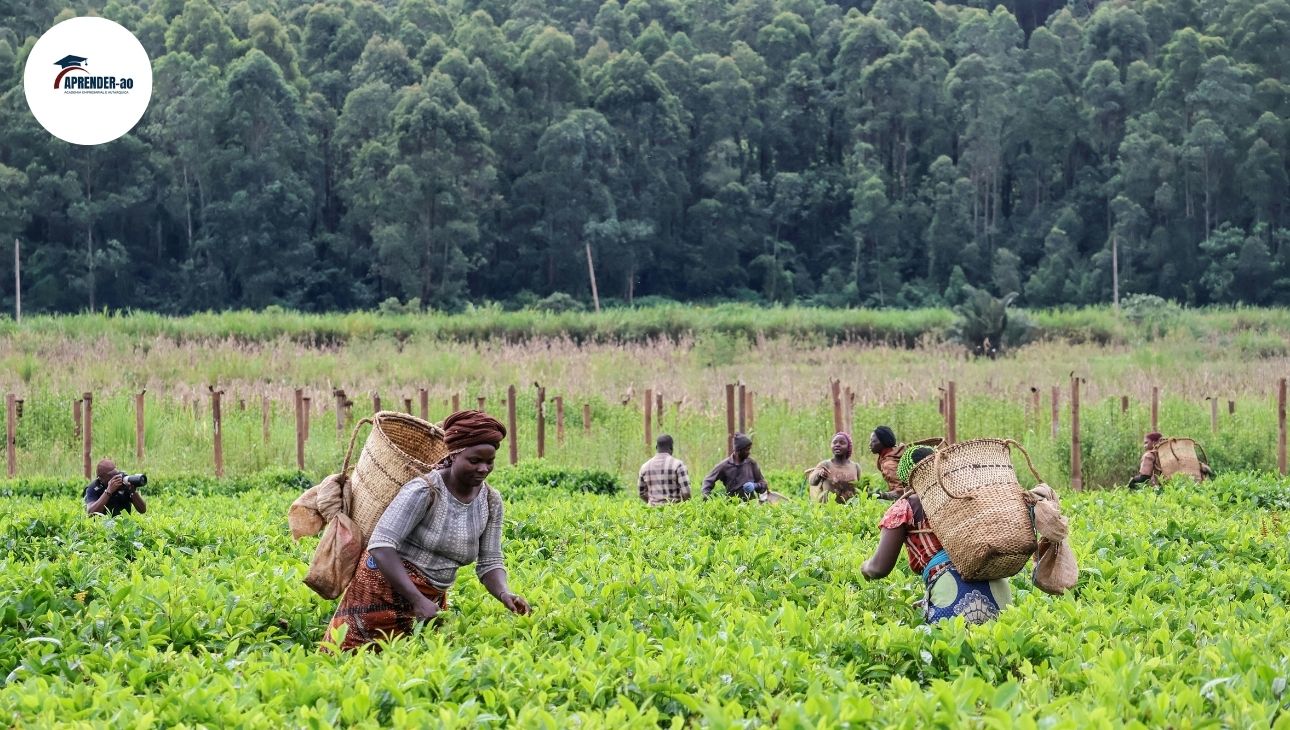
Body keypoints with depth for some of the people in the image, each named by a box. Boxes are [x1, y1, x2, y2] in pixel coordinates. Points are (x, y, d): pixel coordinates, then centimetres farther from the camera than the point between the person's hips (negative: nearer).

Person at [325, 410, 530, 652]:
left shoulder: (490, 501, 0)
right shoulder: (424, 491, -21)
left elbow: (490, 562, 3)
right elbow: (381, 545, -26)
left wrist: (504, 594, -20)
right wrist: (417, 600, -34)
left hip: (433, 595, 6)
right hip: (386, 585, -6)